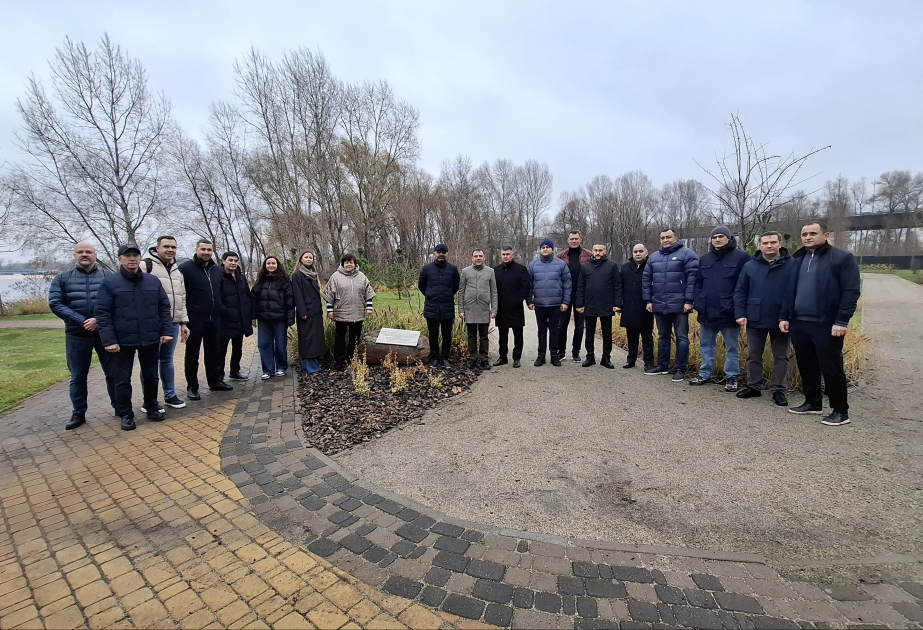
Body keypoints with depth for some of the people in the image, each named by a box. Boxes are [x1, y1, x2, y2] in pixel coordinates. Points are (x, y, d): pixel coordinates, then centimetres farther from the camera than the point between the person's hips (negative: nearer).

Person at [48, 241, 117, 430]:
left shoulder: (108, 277, 3)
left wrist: (99, 320, -19)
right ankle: (78, 413, 22)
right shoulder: (62, 278, 8)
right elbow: (55, 303, -2)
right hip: (76, 334, 1)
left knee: (113, 373, 6)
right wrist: (82, 321, -14)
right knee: (78, 376, 10)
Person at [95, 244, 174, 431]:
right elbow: (102, 313, -6)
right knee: (123, 379, 8)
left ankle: (152, 407, 29)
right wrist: (108, 340, -13)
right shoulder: (109, 282, -4)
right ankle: (125, 414, 21)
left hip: (151, 339, 2)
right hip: (123, 340, -2)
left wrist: (167, 331, -3)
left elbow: (164, 308, 7)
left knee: (151, 375, 13)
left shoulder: (153, 281, 5)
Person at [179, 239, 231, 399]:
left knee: (214, 351, 14)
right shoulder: (185, 268, -8)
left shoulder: (219, 270, 10)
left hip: (214, 318, 5)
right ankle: (192, 386, 15)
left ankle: (215, 381, 26)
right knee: (192, 353, 5)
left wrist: (221, 307, 11)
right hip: (194, 318, -5)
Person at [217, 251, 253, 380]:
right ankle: (219, 375, 13)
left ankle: (235, 372, 33)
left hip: (241, 320, 7)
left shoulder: (241, 277, 10)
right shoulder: (219, 277, -12)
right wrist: (226, 312, -21)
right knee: (221, 349, 3)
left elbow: (248, 296, 14)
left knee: (238, 348, 18)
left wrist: (250, 315, 10)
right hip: (225, 321, -7)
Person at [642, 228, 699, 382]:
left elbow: (693, 278, -10)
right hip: (659, 306, 5)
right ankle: (662, 365, 25)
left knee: (681, 338, 2)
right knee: (663, 337, 15)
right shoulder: (654, 257, 13)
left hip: (679, 305, -5)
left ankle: (680, 369, 9)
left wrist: (689, 301, -15)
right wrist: (648, 300, 4)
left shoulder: (686, 254, -3)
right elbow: (646, 279, 11)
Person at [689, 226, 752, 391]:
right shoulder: (705, 258, 11)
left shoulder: (741, 257, -5)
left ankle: (731, 377, 19)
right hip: (707, 311, 5)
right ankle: (705, 374, 24)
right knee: (706, 345, 13)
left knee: (732, 347, 8)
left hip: (729, 312, -5)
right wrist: (698, 302, 0)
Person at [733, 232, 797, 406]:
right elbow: (740, 292, 3)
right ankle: (753, 386, 23)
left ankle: (779, 390, 20)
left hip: (781, 321, -1)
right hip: (755, 320, 2)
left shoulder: (792, 265, -3)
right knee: (753, 355, 10)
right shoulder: (749, 266, 3)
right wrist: (740, 314, -6)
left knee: (781, 357, 9)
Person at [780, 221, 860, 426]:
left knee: (831, 368, 1)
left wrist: (842, 321, -17)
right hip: (799, 324, 6)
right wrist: (784, 316, 9)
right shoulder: (797, 259, 14)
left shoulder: (842, 258, -4)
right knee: (806, 367, 13)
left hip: (827, 325, -6)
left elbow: (851, 292, -10)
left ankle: (840, 411, 14)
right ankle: (813, 403, 27)